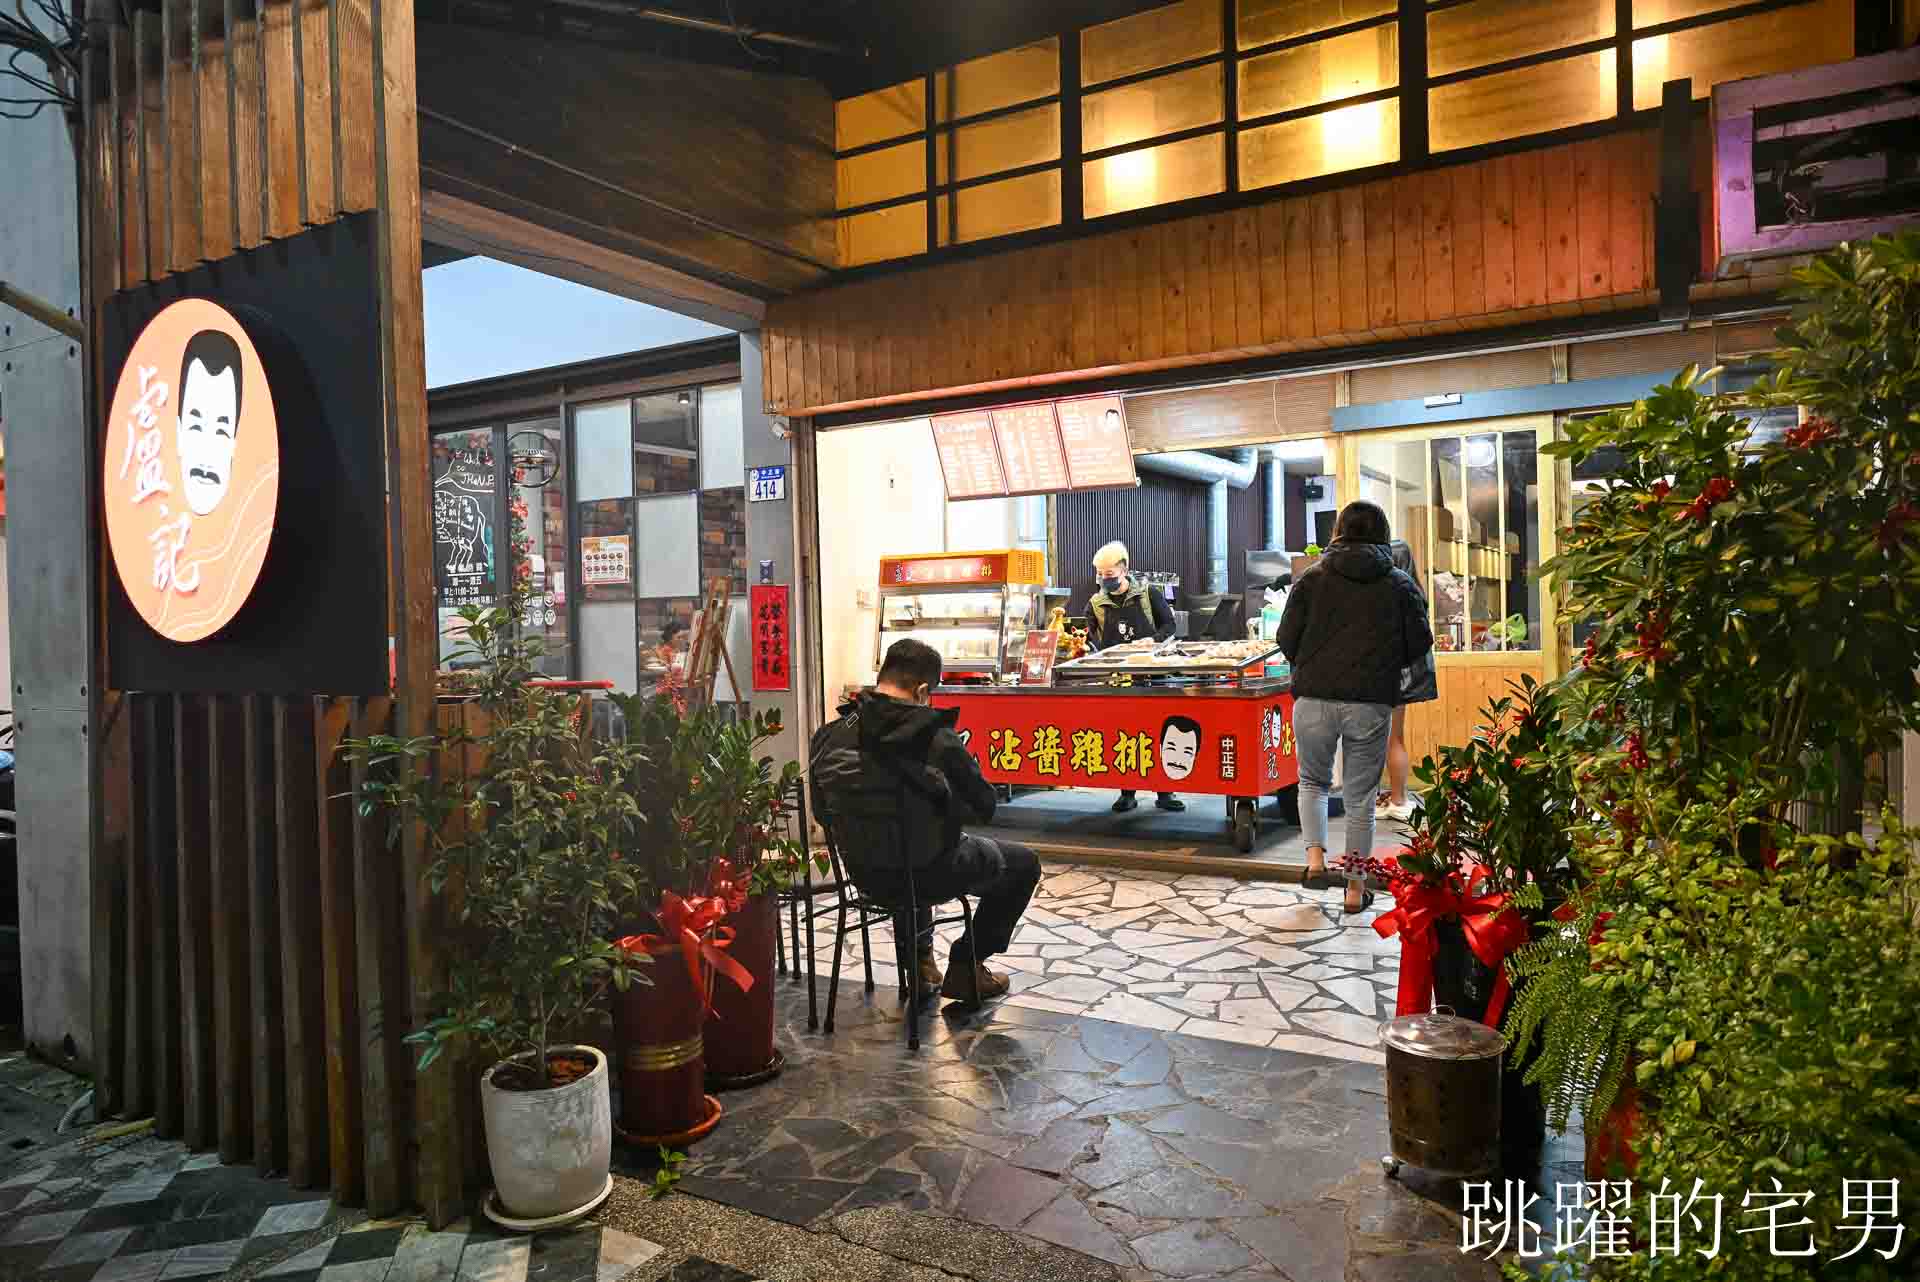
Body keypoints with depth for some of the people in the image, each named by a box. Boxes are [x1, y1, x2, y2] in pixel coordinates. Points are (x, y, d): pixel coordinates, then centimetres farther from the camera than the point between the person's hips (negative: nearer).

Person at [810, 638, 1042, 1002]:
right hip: (931, 874, -5)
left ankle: (918, 959, 38)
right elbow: (984, 806, -9)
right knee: (1024, 863, 20)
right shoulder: (938, 739, -22)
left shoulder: (830, 736, -9)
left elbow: (824, 812, 5)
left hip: (865, 874, 5)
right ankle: (965, 967, 20)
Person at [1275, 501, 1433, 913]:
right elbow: (1419, 645, 5)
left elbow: (1286, 640, 0)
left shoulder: (1311, 578, 3)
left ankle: (1315, 857, 5)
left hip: (1314, 699, 0)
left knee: (1312, 781, 22)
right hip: (1372, 704, 0)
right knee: (1360, 796, 11)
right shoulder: (1401, 585, 5)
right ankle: (1356, 888, 17)